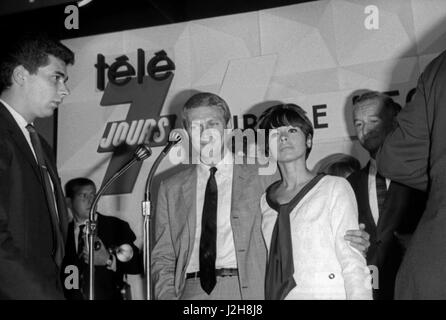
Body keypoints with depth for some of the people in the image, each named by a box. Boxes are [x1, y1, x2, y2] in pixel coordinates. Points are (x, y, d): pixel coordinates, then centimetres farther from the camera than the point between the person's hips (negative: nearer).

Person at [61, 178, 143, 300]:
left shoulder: (117, 226, 4)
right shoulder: (64, 232, 8)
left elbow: (137, 266, 0)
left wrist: (109, 260, -13)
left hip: (108, 296, -1)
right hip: (73, 298, 1)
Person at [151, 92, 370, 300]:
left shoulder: (262, 178, 7)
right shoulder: (171, 189, 15)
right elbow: (163, 256, 14)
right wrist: (167, 295, -1)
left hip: (246, 290, -2)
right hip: (191, 292, 2)